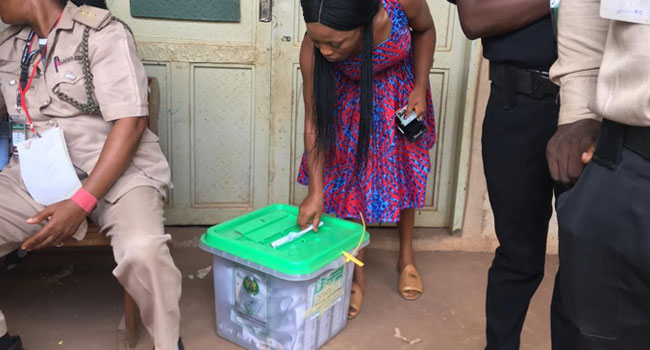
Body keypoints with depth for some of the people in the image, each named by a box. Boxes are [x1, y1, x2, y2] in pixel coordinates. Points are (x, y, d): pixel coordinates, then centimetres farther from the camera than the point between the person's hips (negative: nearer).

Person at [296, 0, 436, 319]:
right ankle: (356, 274, 12)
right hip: (350, 94, -1)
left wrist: (420, 88, -19)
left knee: (403, 166, 9)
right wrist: (315, 192, -25)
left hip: (399, 87, 1)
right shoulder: (313, 49, -35)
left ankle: (406, 258, 30)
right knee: (348, 171, -5)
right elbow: (314, 122, -25)